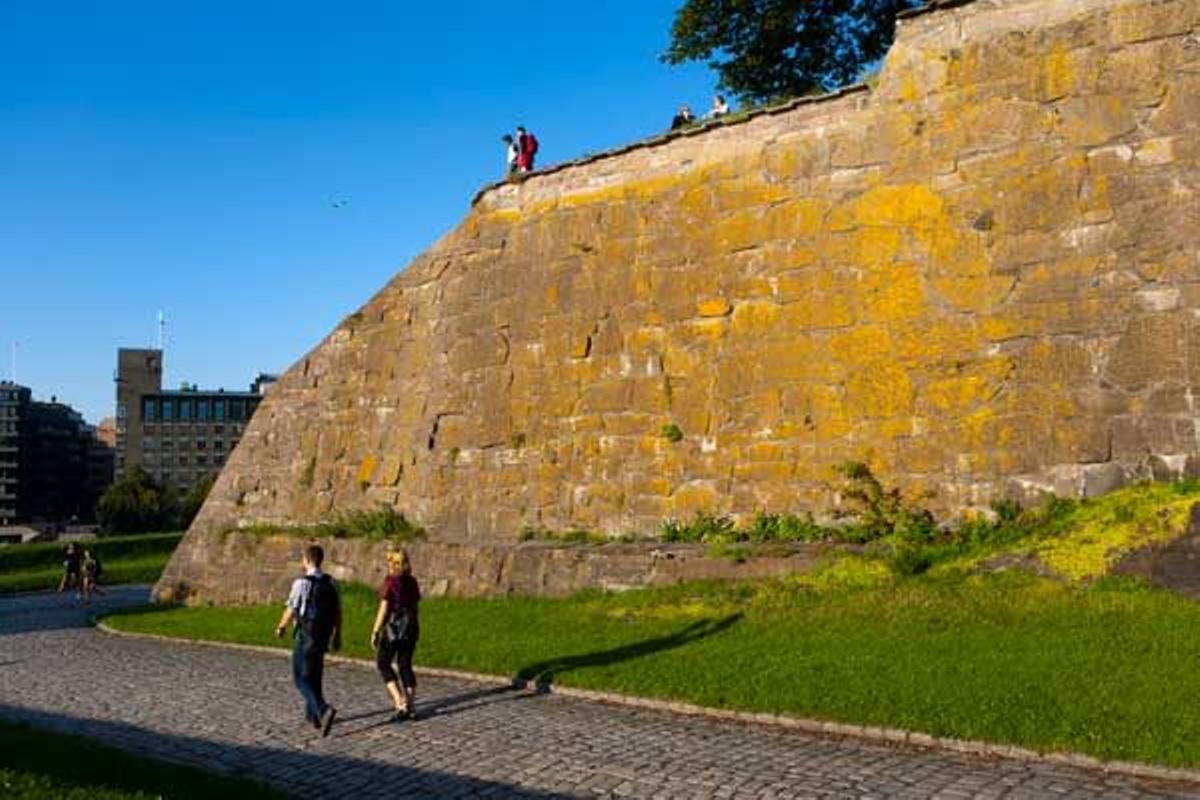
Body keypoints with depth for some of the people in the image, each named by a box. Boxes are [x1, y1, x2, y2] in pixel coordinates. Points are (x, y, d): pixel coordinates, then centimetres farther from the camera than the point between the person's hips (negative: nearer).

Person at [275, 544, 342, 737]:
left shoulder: (302, 583, -16)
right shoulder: (330, 582, 3)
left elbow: (291, 611, -12)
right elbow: (338, 611, 6)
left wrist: (281, 627, 7)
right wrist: (337, 635, 14)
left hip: (305, 636, -6)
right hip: (323, 635, 6)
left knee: (302, 679, 0)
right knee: (315, 675, 20)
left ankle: (323, 710, -20)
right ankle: (312, 716, 28)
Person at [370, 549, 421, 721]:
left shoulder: (390, 581, -12)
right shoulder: (412, 582, 7)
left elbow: (384, 609, -14)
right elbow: (415, 608, 11)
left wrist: (375, 632, -9)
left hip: (393, 627, -6)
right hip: (411, 627, 6)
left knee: (383, 664, 8)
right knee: (405, 665, 13)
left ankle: (400, 702, -4)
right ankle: (411, 708, 10)